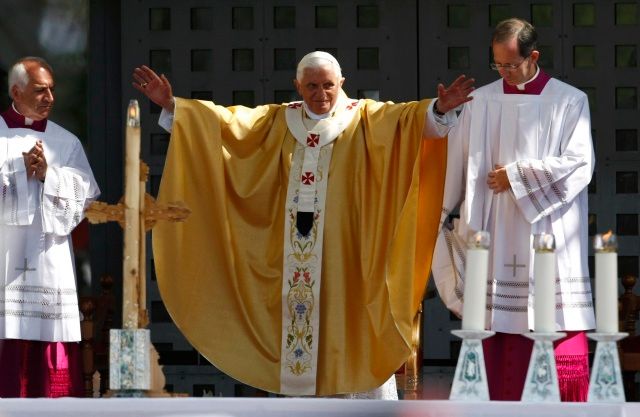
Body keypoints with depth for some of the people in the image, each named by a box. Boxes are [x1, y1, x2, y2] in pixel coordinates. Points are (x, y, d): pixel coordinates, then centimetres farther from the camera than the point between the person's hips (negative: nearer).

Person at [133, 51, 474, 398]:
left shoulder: (364, 119, 1)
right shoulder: (278, 121, 12)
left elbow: (411, 117, -14)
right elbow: (226, 120, 10)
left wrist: (439, 108, -36)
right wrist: (171, 105, 0)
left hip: (346, 254, -3)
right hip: (293, 258, 3)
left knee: (356, 337, -2)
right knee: (297, 339, 6)